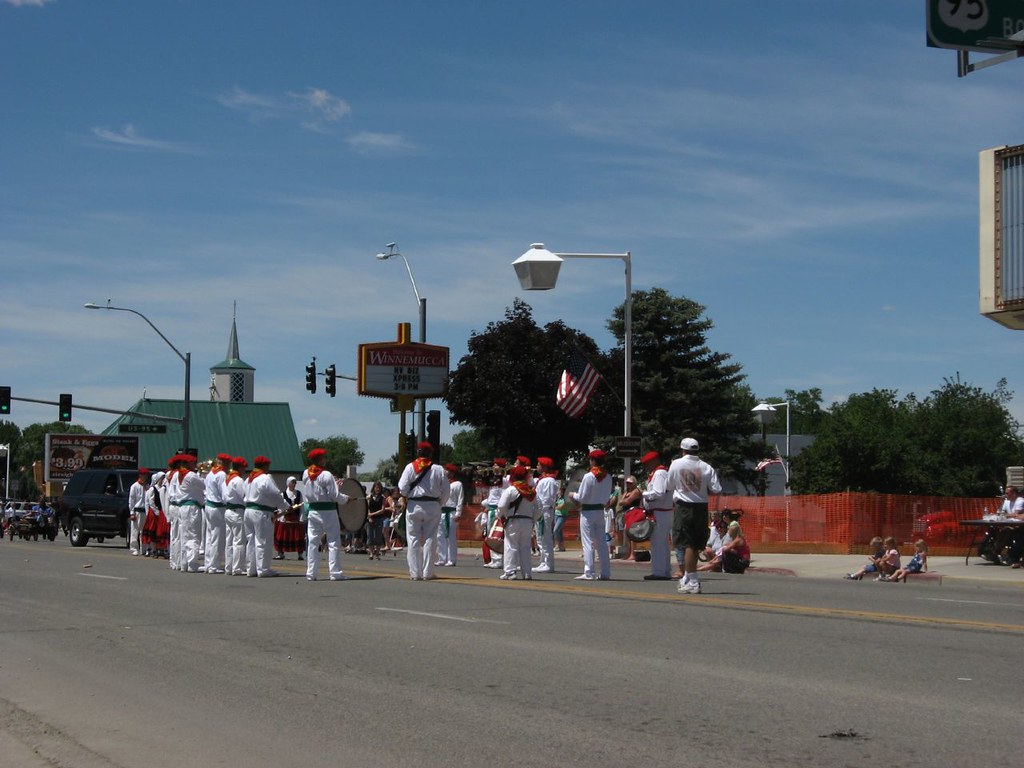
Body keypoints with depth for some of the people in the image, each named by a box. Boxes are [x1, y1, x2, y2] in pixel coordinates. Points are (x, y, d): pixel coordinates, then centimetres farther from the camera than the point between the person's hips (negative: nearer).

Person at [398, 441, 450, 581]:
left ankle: (415, 573, 3)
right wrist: (440, 504, 15)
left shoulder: (410, 467, -4)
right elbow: (446, 491, 0)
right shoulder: (439, 469, -2)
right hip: (432, 506, 1)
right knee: (430, 539, 6)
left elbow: (402, 487, -7)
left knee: (413, 539, 5)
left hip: (414, 505, -1)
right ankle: (427, 573, 6)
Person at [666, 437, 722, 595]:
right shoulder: (706, 467, 0)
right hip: (701, 508, 3)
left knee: (687, 544, -3)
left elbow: (668, 486, 5)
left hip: (683, 506, -3)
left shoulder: (676, 464, -4)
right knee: (695, 546, 14)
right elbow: (716, 489, -4)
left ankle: (693, 582, -10)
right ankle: (687, 578, 27)